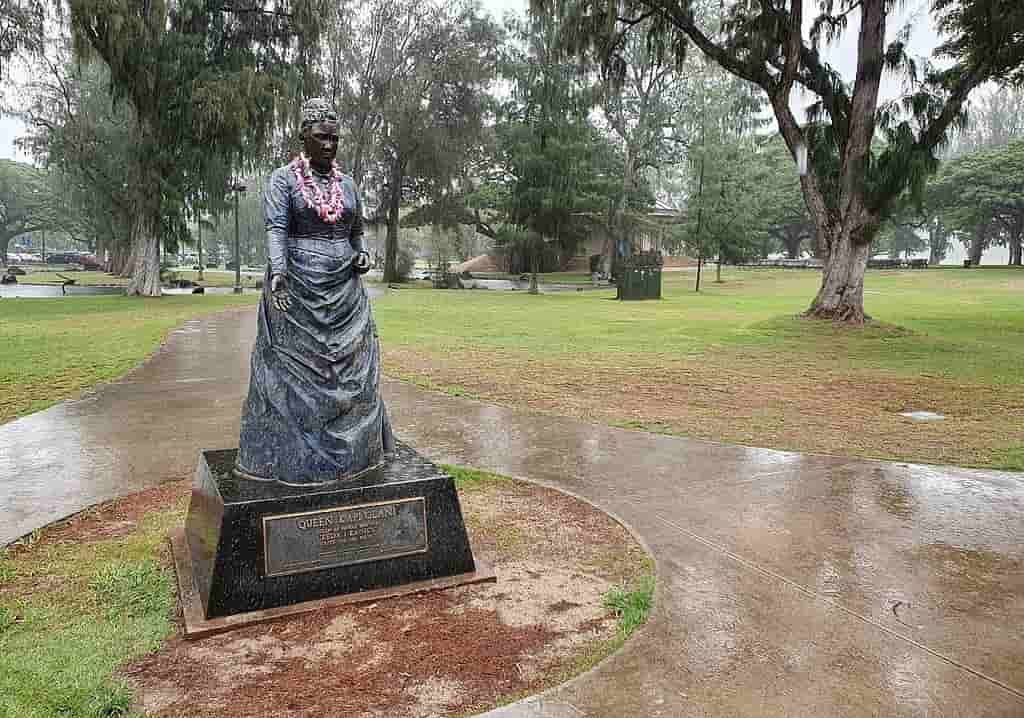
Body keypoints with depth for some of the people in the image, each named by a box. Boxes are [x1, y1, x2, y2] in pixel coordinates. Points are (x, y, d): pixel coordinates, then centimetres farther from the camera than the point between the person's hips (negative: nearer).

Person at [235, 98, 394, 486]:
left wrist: (361, 256, 0)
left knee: (351, 370, 6)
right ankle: (288, 456, 10)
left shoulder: (347, 183, 13)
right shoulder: (283, 179, -2)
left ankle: (351, 451, 17)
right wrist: (278, 273, -30)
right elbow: (276, 230, -14)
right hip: (296, 291, -5)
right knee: (294, 372, 0)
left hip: (344, 292, 5)